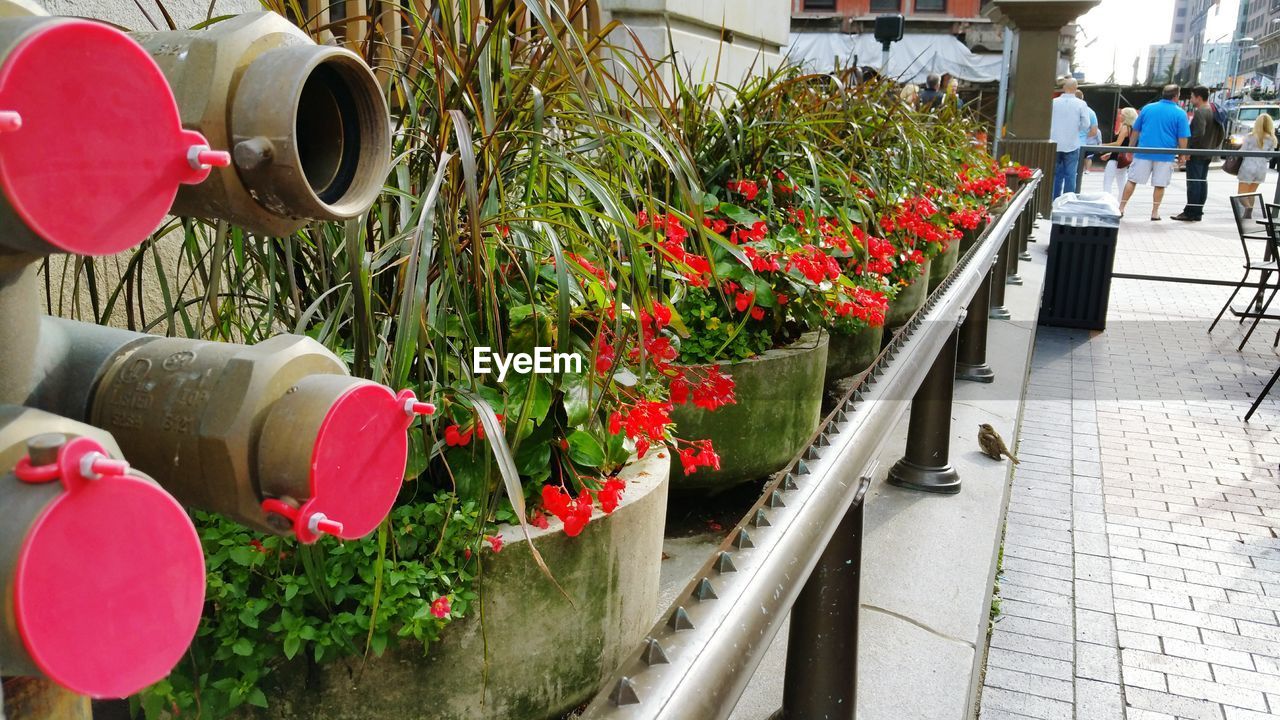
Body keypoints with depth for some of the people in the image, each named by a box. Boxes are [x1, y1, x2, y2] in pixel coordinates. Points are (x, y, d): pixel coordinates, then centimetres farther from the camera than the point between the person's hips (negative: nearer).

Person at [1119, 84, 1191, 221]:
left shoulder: (1147, 108, 6)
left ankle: (1121, 208, 5)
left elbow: (1135, 130, 9)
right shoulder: (1180, 113, -3)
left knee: (1132, 180, 7)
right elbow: (1183, 138, -5)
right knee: (1159, 184, 7)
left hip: (1143, 152, 2)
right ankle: (1155, 212, 10)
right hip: (1165, 155, -2)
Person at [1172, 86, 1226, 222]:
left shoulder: (1200, 113, -15)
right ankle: (1198, 212, 15)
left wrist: (1187, 148, -19)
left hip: (1196, 153, -9)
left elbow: (1198, 133, -26)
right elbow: (1222, 134, 17)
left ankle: (1190, 213, -6)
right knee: (1202, 181, 11)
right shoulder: (1214, 112, 14)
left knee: (1193, 182, -7)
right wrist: (1213, 147, 21)